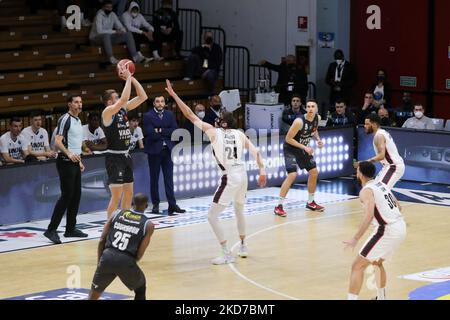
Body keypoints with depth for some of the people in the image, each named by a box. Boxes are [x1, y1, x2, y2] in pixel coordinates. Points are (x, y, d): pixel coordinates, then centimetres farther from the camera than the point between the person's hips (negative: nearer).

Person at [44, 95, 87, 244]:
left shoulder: (78, 121, 16)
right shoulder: (65, 119, -12)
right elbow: (57, 141, -20)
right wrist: (69, 154, -34)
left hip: (75, 162, 9)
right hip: (66, 162, -9)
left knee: (76, 195, 9)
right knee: (67, 195, -12)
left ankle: (70, 229, 16)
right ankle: (51, 230, -10)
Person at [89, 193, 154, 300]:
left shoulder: (116, 215, 17)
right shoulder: (148, 224, 9)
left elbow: (102, 241, 11)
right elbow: (140, 252, 1)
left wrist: (99, 261, 19)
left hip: (108, 257, 2)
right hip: (126, 260, -2)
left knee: (95, 292, 20)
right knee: (140, 288, 27)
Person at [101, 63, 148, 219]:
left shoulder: (123, 109, 9)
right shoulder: (108, 112, -13)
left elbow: (142, 97, 8)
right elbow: (124, 99, -28)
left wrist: (132, 78, 0)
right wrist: (127, 78, -19)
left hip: (125, 156, 9)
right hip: (114, 157, -8)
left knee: (128, 193, 13)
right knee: (116, 195, -10)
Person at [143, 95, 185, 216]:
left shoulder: (169, 115, 9)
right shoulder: (148, 116, -4)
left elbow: (175, 130, -2)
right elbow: (151, 134, -15)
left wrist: (161, 131, -12)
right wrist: (166, 134, -7)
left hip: (167, 150, 3)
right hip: (154, 150, -3)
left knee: (169, 178, 0)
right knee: (154, 179, 5)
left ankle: (172, 205, -2)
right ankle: (155, 204, 14)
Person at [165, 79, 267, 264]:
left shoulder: (214, 132, 0)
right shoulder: (239, 134, 11)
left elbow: (190, 115, 2)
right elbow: (255, 152, 4)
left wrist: (174, 95, 5)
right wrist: (262, 172, 5)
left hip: (229, 177, -7)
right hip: (243, 174, 7)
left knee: (212, 216, 0)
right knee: (239, 210, 30)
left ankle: (227, 254, -5)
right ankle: (243, 247, 37)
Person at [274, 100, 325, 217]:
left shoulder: (316, 118, -7)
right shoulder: (299, 122, -30)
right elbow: (288, 138, -24)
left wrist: (318, 139, -5)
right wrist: (304, 147, -26)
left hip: (304, 148, 8)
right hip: (291, 149, -8)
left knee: (314, 172, 12)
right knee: (292, 175, -21)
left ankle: (310, 202, 29)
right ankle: (279, 206, -18)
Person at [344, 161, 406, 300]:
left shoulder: (366, 191, -9)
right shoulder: (381, 184, 17)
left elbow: (369, 215, -25)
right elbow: (398, 207, 25)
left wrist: (355, 239, -27)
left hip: (387, 231, -9)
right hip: (401, 228, 9)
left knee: (357, 266, -4)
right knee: (377, 261, 31)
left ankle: (352, 298, -12)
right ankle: (381, 297, 38)